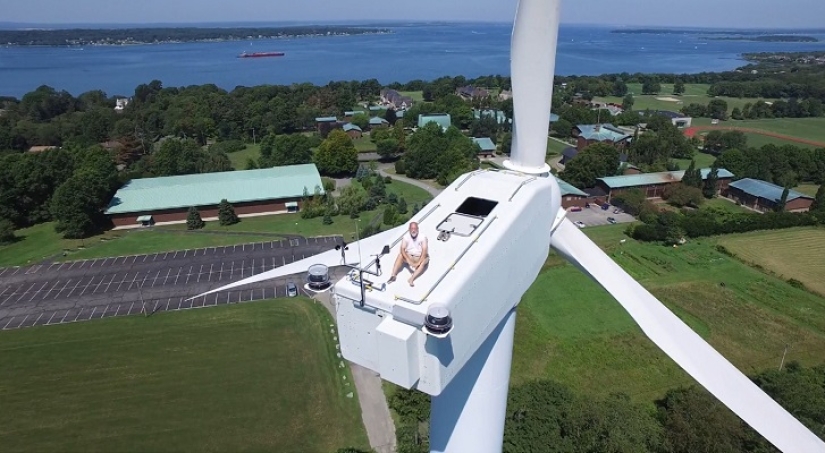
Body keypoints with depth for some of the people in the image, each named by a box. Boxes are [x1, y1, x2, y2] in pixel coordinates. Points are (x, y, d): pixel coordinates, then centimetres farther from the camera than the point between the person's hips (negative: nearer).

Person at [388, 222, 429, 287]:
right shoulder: (406, 237, -7)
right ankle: (393, 275, -35)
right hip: (408, 256, 2)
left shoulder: (423, 237, -13)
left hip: (420, 257, -2)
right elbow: (402, 249, -18)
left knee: (424, 261, -35)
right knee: (400, 255, -27)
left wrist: (418, 263, -34)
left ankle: (411, 279, -49)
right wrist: (409, 261, -32)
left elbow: (424, 251, -22)